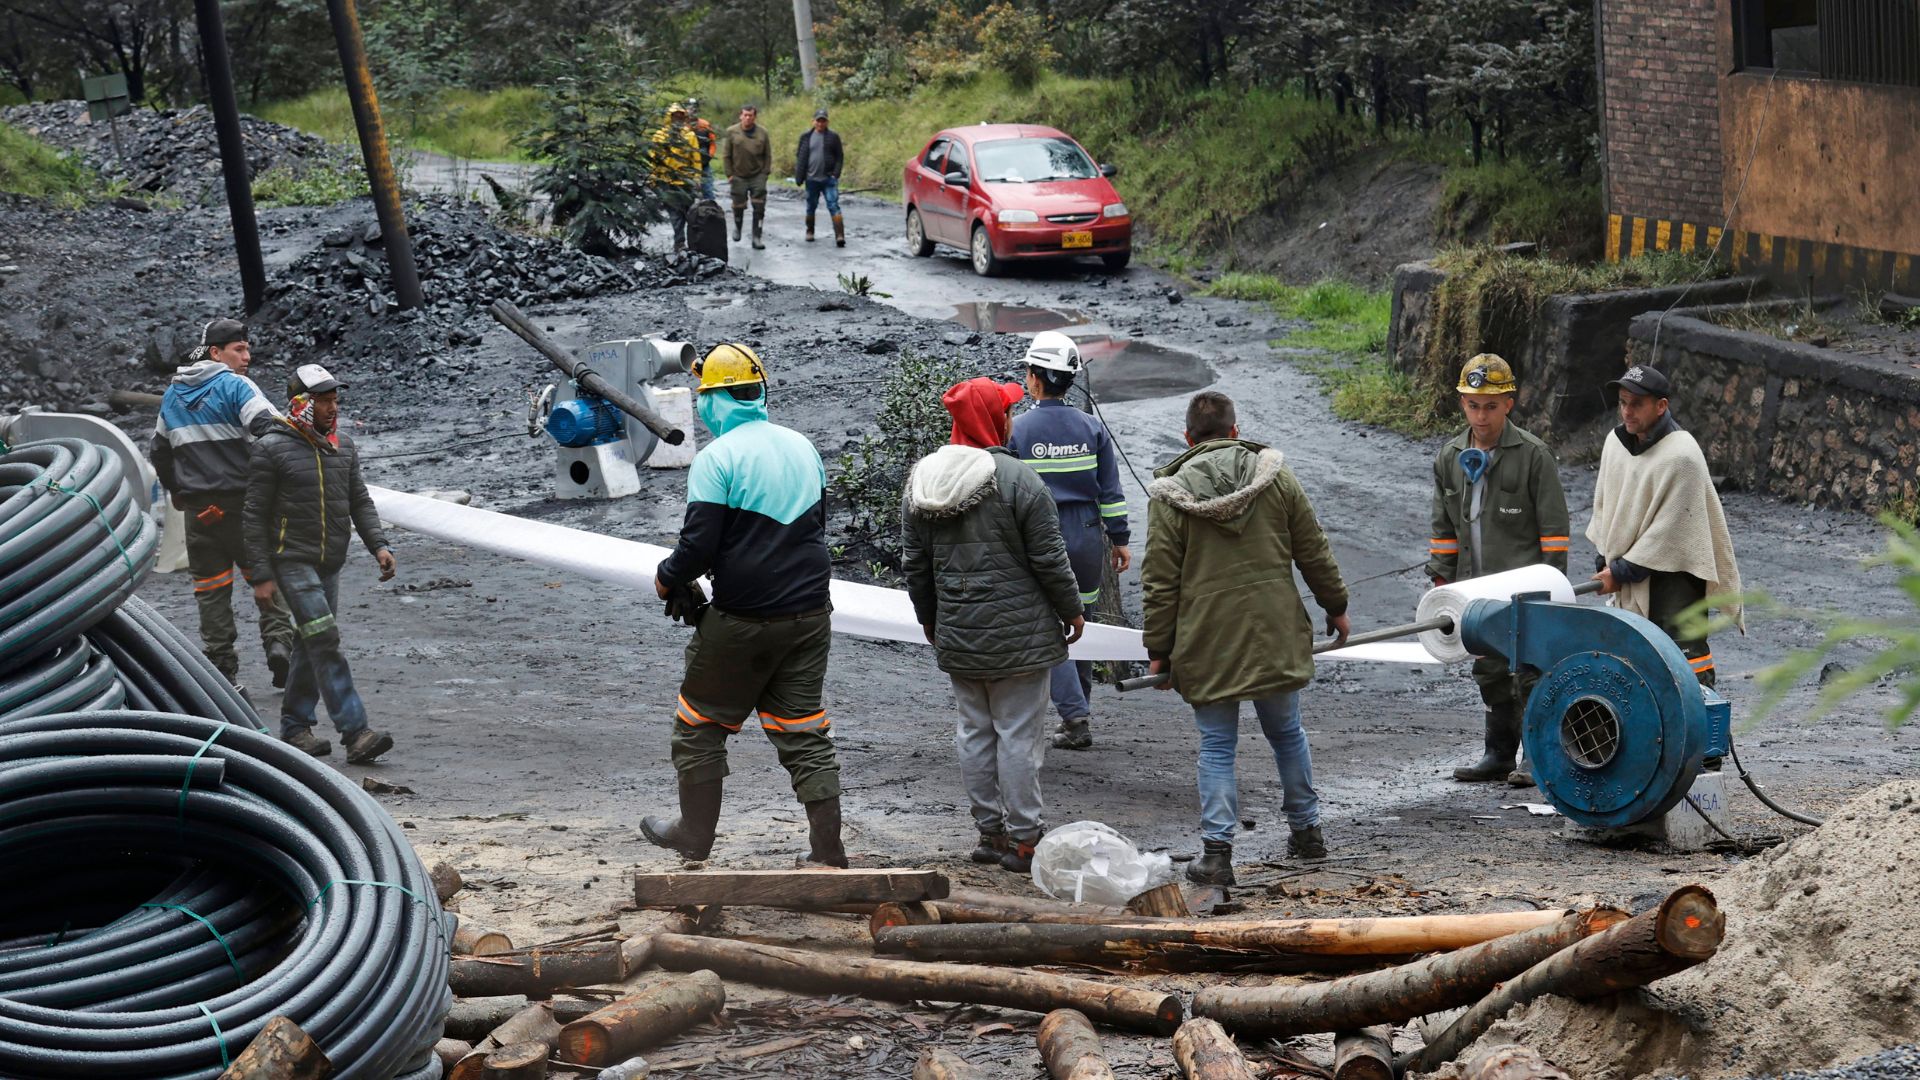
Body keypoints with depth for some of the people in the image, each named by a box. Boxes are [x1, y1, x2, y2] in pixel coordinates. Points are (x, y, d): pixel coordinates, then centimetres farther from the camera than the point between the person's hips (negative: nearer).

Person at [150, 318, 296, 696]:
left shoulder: (172, 395, 14)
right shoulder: (235, 386, -8)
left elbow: (159, 451, 23)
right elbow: (269, 429, -23)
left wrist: (178, 492, 30)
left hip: (198, 509, 5)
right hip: (243, 503, -4)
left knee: (210, 587, 7)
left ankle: (221, 667, 4)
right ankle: (279, 641, -8)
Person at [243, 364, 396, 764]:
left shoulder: (343, 446, 10)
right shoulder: (272, 448, -8)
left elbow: (359, 501, 15)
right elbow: (254, 516, -7)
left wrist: (379, 545, -1)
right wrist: (261, 575, -10)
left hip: (330, 564, 7)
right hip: (292, 562, -7)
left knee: (313, 644, 11)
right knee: (325, 642, -15)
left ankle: (295, 726, 24)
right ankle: (355, 733, -20)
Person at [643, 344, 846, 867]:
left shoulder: (717, 457, -14)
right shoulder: (802, 447, 8)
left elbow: (699, 545, -17)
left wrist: (666, 579, 2)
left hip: (742, 619, -5)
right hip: (809, 612, 6)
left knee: (701, 722, 14)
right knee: (804, 730, 9)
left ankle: (695, 833, 23)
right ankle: (828, 849, 5)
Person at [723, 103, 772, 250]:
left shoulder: (762, 133, 0)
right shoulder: (732, 132, -3)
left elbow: (768, 155, 6)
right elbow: (726, 155, 1)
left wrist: (765, 172, -2)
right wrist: (729, 174, -4)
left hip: (758, 176, 0)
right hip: (738, 177, 0)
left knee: (759, 209, -5)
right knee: (738, 206, 9)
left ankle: (756, 237, -1)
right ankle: (737, 227, 37)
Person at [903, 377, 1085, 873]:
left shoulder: (921, 481, 5)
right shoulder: (1018, 479, -14)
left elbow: (914, 565, 11)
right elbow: (1049, 558, -11)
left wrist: (929, 618, 24)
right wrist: (1071, 610, 3)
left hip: (957, 634, 6)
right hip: (1018, 635, -6)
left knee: (974, 731, 13)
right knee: (1019, 733, -1)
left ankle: (990, 831, 19)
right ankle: (1023, 839, 2)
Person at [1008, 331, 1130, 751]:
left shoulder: (1017, 429, -8)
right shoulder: (1091, 427, 1)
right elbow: (1110, 490, 3)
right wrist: (1120, 539, 11)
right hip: (1087, 536, 4)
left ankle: (1075, 714, -11)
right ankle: (1077, 711, 25)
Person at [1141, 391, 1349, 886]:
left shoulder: (1169, 495, -6)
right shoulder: (1277, 477, 2)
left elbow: (1159, 581, -6)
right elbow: (1313, 552, 8)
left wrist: (1158, 649, 1)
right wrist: (1336, 607, 21)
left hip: (1206, 644, -2)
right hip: (1275, 636, 3)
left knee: (1217, 747, 4)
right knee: (1287, 733, 18)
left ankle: (1216, 852, 1)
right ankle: (1306, 831, 29)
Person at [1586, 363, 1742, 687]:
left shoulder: (1681, 456, -19)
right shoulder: (1616, 442, 5)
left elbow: (1670, 532, -18)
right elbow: (1604, 507, 15)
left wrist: (1622, 571, -14)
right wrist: (1604, 564, 7)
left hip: (1674, 578, -8)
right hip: (1630, 586, 8)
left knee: (1684, 653, -10)